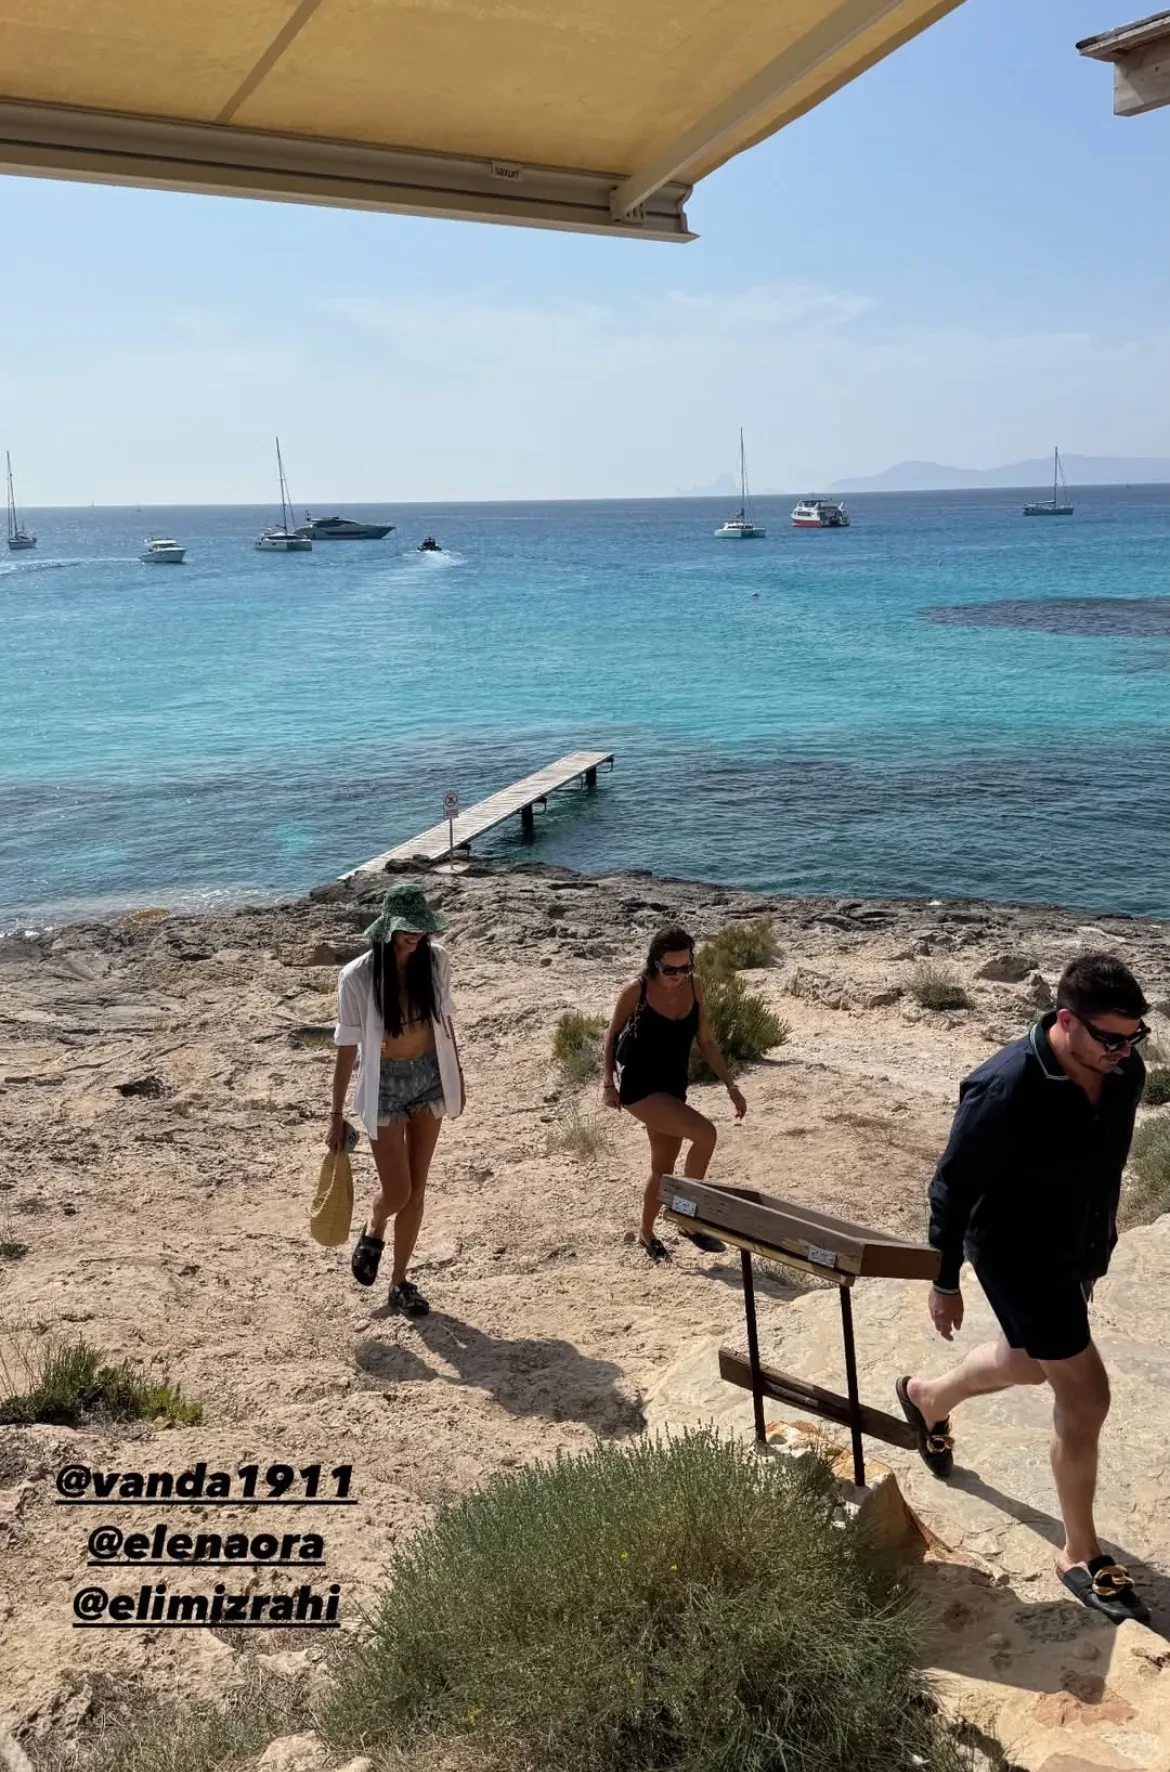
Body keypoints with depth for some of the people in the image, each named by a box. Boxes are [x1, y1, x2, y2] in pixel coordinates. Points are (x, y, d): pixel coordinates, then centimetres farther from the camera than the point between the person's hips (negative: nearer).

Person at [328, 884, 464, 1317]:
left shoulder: (435, 961, -9)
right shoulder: (358, 976, -20)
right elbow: (346, 1045, -12)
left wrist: (457, 1076, 12)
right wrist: (337, 1114, -8)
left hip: (430, 1075, 3)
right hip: (385, 1084, -3)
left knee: (416, 1188, 9)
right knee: (396, 1191, -1)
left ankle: (400, 1282, 25)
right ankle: (373, 1231, 35)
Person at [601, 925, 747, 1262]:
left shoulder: (694, 987, -2)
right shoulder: (636, 991, -15)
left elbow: (706, 1041, 6)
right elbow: (612, 1035, -2)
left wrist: (730, 1086, 5)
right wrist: (608, 1082, -11)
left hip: (673, 1089, 6)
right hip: (639, 1089, -6)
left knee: (663, 1167, 13)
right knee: (704, 1133, -22)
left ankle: (646, 1233, 35)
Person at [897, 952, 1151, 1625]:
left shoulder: (1125, 1072, -11)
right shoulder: (1007, 1090, -32)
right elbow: (953, 1187, -19)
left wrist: (1099, 1251, 17)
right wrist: (945, 1281, -10)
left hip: (1078, 1252, 8)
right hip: (1018, 1258, -7)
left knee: (1027, 1363, 28)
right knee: (1085, 1397, -4)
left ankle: (928, 1398, 58)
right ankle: (1082, 1555, 17)